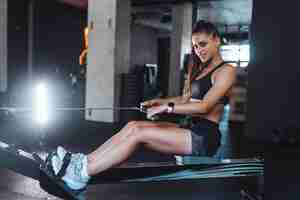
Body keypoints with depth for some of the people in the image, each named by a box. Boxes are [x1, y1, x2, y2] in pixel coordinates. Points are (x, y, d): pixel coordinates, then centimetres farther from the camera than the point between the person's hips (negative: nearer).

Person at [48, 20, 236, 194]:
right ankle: (83, 161, -11)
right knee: (132, 126, -9)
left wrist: (167, 108, -18)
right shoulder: (200, 69, 20)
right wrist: (160, 101, 7)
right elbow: (185, 99, 22)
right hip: (191, 129, 8)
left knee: (139, 132, -21)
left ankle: (82, 174, -20)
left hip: (204, 136, -8)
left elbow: (204, 106, -17)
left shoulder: (226, 70, -6)